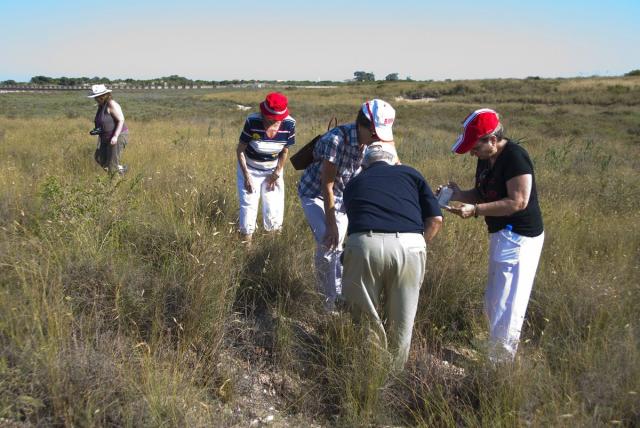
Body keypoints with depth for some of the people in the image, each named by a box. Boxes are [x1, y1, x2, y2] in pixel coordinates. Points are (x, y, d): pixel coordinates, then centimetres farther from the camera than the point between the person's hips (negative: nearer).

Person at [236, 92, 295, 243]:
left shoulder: (289, 124, -22)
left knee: (274, 207, 3)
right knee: (248, 205, -2)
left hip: (273, 170, 2)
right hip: (250, 169, -2)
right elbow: (240, 150, -15)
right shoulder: (252, 121, -28)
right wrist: (246, 176, -15)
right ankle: (246, 240, 11)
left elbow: (285, 151, -5)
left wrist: (276, 174, -4)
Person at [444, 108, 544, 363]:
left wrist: (475, 210, -26)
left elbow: (518, 202, -24)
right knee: (493, 304, 19)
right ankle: (495, 358, 34)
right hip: (501, 235, 10)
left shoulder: (514, 157, -20)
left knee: (507, 306, -6)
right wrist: (459, 195, -5)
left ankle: (500, 364, 4)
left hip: (519, 237, -10)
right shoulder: (486, 159, 7)